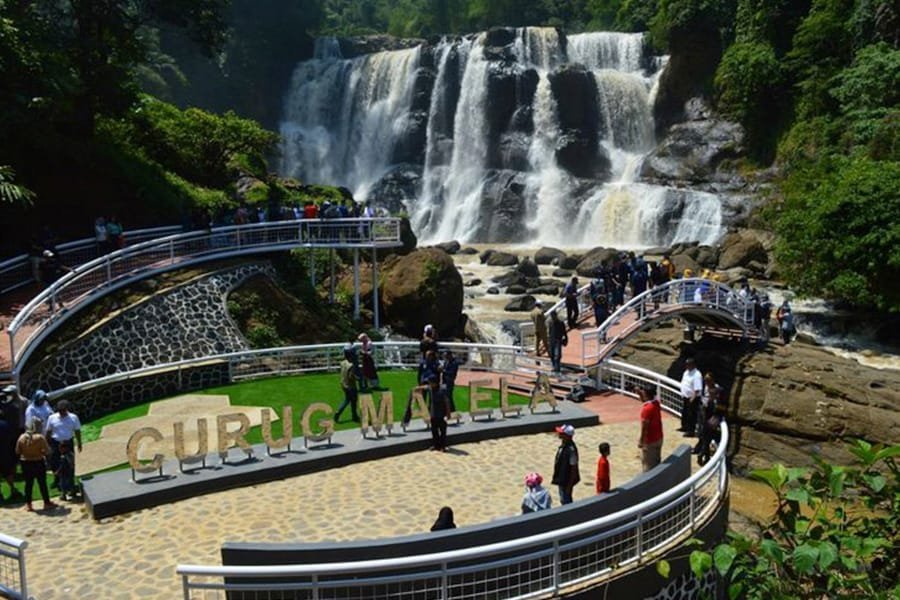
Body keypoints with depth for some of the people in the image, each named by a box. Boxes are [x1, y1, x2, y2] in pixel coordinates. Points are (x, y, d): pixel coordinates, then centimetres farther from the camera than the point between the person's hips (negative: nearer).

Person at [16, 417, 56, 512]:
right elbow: (47, 452, -17)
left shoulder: (22, 437, -5)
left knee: (28, 484, 14)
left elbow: (17, 452, 3)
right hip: (38, 463, -4)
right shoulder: (40, 437, -17)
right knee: (42, 483, 7)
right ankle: (47, 503, 15)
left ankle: (28, 504, 18)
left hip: (25, 463, 4)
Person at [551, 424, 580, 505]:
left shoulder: (571, 449, -28)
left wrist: (569, 485, -19)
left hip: (567, 480, -9)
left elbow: (574, 468, -23)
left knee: (565, 501, 5)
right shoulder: (562, 444, 0)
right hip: (561, 479, 9)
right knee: (563, 500, 22)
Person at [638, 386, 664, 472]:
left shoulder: (647, 409, -27)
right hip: (658, 438, 8)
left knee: (648, 463, 4)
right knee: (656, 461, 19)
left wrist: (641, 441, -15)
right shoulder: (656, 403, -2)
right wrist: (640, 392, 4)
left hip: (650, 441, -8)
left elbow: (644, 427, -23)